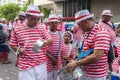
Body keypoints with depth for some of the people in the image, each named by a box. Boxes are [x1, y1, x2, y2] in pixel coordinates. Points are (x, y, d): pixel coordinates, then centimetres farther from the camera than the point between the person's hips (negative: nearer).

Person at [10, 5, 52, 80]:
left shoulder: (41, 29, 4)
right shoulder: (17, 29, -1)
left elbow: (50, 40, -2)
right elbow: (13, 45, 8)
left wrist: (46, 42, -25)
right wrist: (19, 49, -14)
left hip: (41, 64, 3)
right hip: (25, 65, -2)